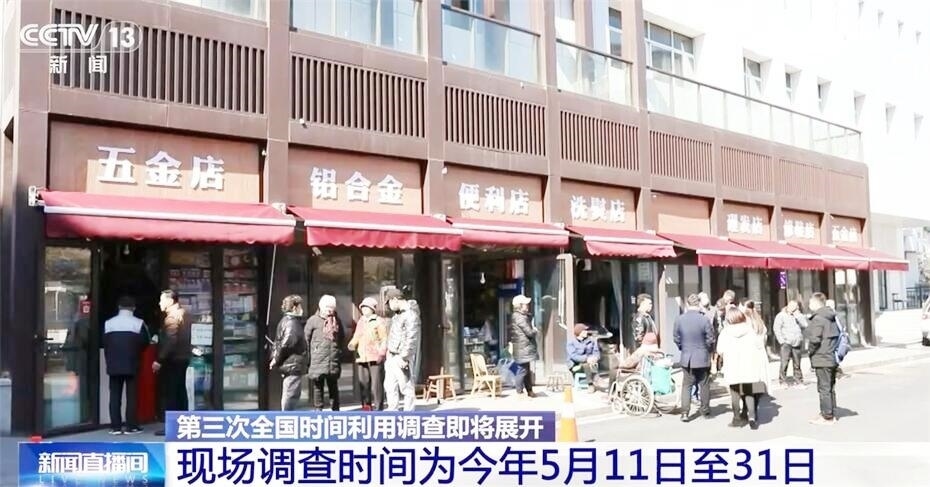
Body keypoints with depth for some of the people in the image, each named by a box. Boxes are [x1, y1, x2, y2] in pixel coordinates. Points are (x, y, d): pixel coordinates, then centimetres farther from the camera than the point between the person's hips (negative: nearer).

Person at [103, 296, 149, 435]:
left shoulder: (108, 323, 4)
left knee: (114, 396, 6)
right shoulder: (139, 323, -6)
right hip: (131, 365, -3)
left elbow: (105, 344, 7)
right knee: (131, 395, 1)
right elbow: (145, 343, 1)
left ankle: (115, 426, 6)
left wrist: (109, 361, 18)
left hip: (113, 365, 3)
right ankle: (131, 426, 1)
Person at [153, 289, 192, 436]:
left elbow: (170, 341, -23)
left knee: (170, 393, -6)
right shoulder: (183, 313, 13)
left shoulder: (172, 316, -16)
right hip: (182, 357, 9)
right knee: (180, 391, 12)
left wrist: (159, 360, -21)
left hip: (172, 360, -9)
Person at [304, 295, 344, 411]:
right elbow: (305, 339, -4)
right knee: (317, 386, 0)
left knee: (333, 386, 12)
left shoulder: (337, 321, 11)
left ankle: (335, 409, 19)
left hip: (334, 361, 4)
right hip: (317, 362, -4)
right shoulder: (313, 321, -4)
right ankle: (318, 409, 5)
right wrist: (308, 355, -4)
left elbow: (342, 339, 22)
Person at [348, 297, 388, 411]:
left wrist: (381, 353, -14)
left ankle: (378, 408, 0)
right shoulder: (360, 322, 18)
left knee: (376, 383, -6)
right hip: (362, 357, 6)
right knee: (363, 383, 7)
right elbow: (356, 337, 21)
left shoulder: (379, 321, 0)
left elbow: (384, 339, -4)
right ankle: (366, 406, 15)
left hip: (375, 357, -6)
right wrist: (352, 344, -1)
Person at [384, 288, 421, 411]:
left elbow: (411, 339, -20)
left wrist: (404, 357, -21)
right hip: (392, 357, 9)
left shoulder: (410, 314, -15)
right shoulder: (397, 314, 16)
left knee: (406, 387, -1)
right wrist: (388, 354, 18)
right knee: (390, 387, 12)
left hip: (402, 359, -9)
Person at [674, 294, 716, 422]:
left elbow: (676, 338, 2)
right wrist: (709, 351, 11)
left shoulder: (679, 319, -6)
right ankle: (705, 411, 23)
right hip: (703, 358, -2)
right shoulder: (704, 320, -15)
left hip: (686, 358, 2)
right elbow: (710, 339, -8)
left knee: (687, 385, 9)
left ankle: (685, 413, 2)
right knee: (704, 385, 13)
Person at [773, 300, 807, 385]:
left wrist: (798, 316, -5)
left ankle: (799, 381, 16)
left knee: (797, 364, 7)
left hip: (797, 344, 4)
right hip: (786, 343, -4)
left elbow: (804, 325, 1)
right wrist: (781, 340, -10)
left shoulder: (799, 315, 15)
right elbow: (776, 328, -4)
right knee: (784, 363, -10)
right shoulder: (781, 315, 2)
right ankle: (783, 381, -6)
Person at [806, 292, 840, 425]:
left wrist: (810, 350, -9)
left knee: (824, 388, -1)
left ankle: (827, 416, 4)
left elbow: (814, 339, -24)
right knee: (831, 388, 16)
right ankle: (831, 414, 24)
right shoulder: (832, 317, 12)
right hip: (832, 358, 9)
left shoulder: (818, 318, -17)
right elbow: (838, 335, 18)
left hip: (822, 359, -9)